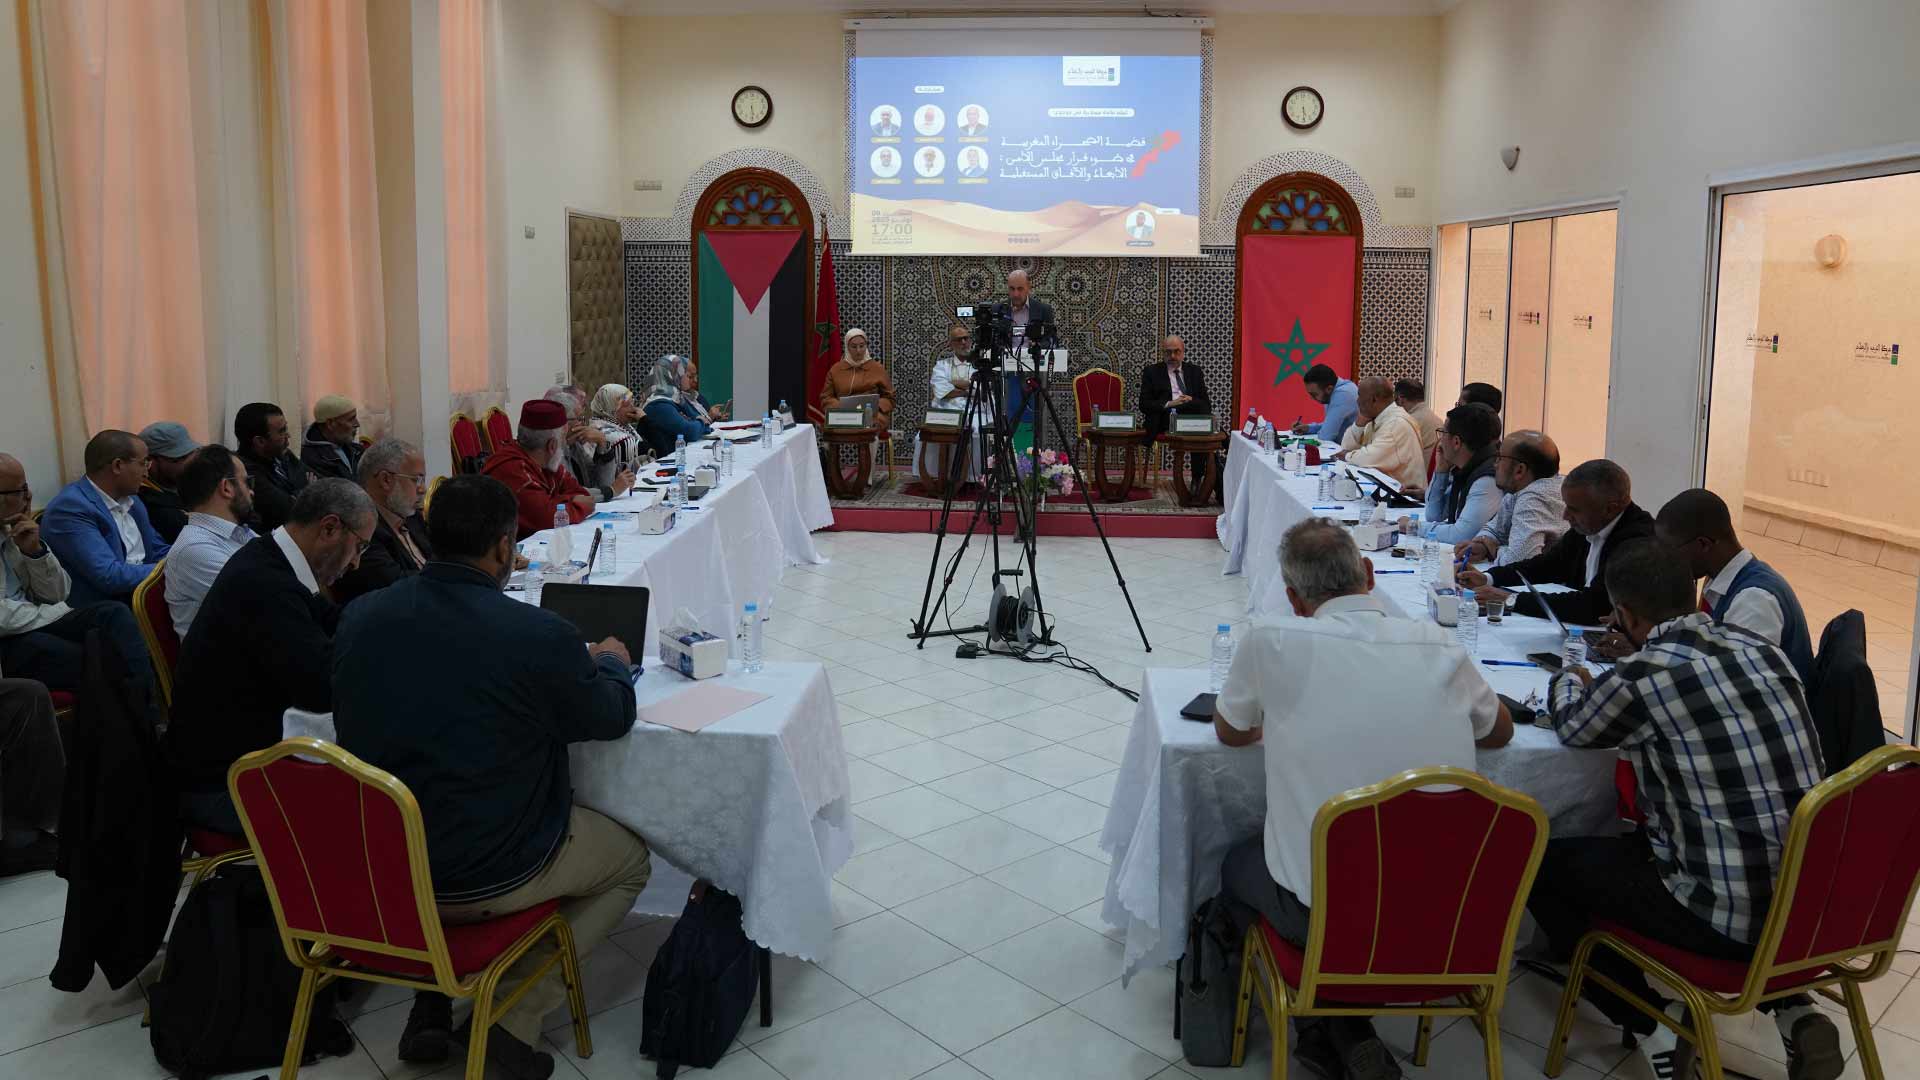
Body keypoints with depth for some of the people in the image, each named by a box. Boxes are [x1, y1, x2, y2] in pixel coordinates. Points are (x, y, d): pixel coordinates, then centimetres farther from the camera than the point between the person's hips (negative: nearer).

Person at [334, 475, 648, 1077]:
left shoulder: (359, 617, -7)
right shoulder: (540, 636, -22)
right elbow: (612, 718, -4)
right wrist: (611, 663, 18)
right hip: (486, 878, -5)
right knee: (630, 860, 20)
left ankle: (433, 996, 21)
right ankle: (517, 1018, 7)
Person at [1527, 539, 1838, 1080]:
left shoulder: (1640, 676, -17)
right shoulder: (1765, 651, 2)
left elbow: (1573, 728, 6)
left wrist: (1569, 681, 27)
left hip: (1727, 915, -7)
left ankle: (1656, 1028, 12)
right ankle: (1793, 1010, 22)